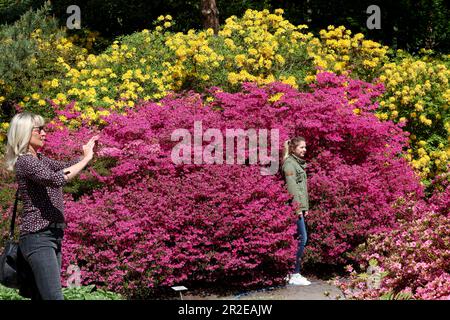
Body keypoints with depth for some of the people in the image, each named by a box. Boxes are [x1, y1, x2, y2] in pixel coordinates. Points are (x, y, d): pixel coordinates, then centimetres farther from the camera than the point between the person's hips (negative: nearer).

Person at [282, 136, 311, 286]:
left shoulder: (299, 163, 19)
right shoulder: (289, 163, -10)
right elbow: (291, 186, -17)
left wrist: (305, 207, 17)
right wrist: (297, 207, -19)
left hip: (300, 206, 10)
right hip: (294, 206, -10)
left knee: (300, 239, 9)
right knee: (301, 238, -11)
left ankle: (292, 273, 14)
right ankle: (294, 275, -8)